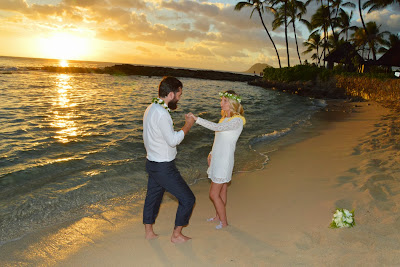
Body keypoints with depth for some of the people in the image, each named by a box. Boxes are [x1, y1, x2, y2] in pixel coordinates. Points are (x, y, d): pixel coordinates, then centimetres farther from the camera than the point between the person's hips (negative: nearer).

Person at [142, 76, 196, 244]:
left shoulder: (151, 108, 7)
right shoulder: (161, 113, -25)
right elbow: (173, 140, -22)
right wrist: (188, 125, -12)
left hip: (152, 162, 10)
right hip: (163, 167, -10)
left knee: (153, 196, 22)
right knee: (188, 199, 3)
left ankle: (148, 232, 37)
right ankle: (176, 235, 16)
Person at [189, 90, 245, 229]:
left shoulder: (237, 120, -18)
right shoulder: (225, 118, 11)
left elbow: (217, 127, -32)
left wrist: (197, 119, -35)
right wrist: (211, 153, 19)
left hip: (224, 160, -8)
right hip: (217, 158, 8)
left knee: (214, 194, -3)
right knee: (222, 190, 20)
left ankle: (224, 222, 14)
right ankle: (218, 216, 35)